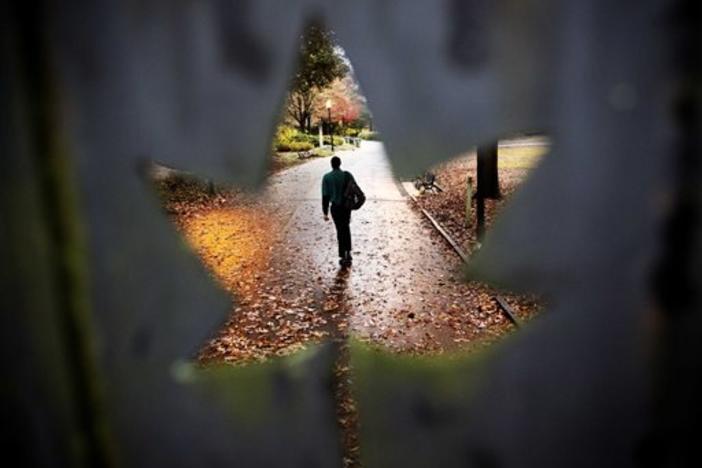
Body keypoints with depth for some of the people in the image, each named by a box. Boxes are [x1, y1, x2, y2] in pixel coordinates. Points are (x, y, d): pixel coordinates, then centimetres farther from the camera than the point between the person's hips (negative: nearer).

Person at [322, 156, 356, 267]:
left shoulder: (326, 177, -9)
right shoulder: (347, 175, -6)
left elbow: (325, 196, -9)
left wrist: (325, 212, -3)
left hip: (335, 207, -1)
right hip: (347, 206, 1)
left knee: (340, 231, 9)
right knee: (346, 228, 23)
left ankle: (343, 257, 11)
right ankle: (348, 253, 20)